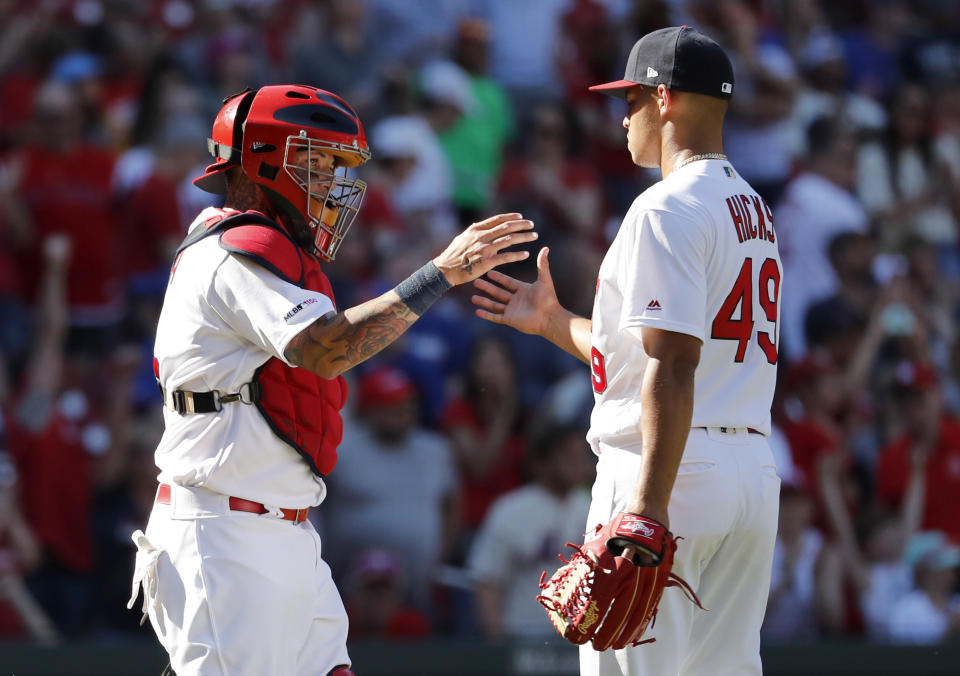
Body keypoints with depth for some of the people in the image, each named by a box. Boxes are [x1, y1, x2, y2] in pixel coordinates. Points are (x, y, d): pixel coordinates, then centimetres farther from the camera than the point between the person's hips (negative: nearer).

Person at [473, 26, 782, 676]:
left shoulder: (667, 208, -10)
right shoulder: (755, 212, 19)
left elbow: (674, 365, -20)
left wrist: (649, 505, -25)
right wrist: (555, 322, 33)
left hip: (676, 474, -9)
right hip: (754, 472, 9)